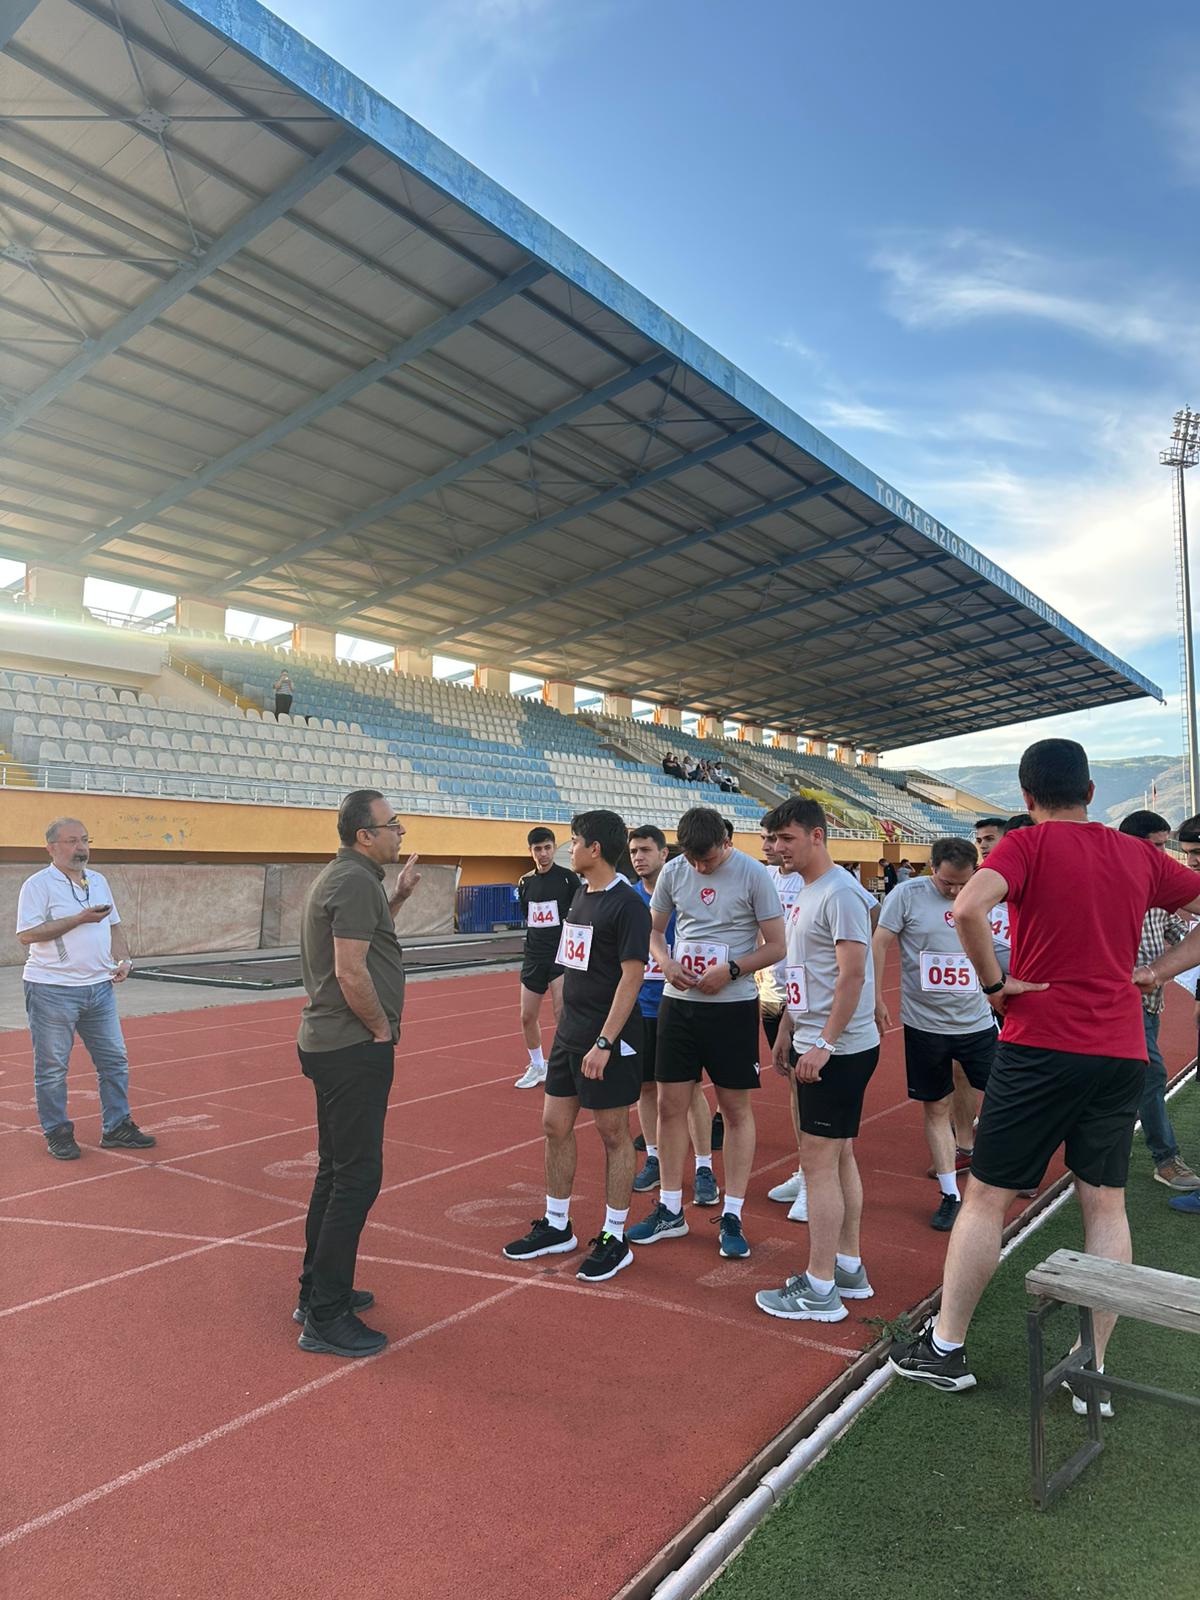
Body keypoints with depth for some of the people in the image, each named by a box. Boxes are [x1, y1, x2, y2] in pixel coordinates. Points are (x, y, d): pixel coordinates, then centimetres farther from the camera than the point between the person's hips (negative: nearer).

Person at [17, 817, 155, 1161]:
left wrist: (123, 960, 3)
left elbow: (114, 926, 19)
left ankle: (116, 1127, 20)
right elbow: (27, 935, -17)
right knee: (52, 1067, 4)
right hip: (52, 990, -6)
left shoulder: (99, 881, 13)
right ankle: (58, 1133, 18)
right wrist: (80, 918, -20)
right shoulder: (38, 885, -8)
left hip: (100, 987, 6)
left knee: (114, 1059, 9)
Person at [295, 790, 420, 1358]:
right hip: (353, 1050, -11)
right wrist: (382, 1028, -11)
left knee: (337, 1170, 19)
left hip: (330, 1045, 11)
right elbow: (350, 972, -24)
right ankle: (326, 1319, 5)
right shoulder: (356, 881, -18)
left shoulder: (342, 876, 14)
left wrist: (397, 896, 18)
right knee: (357, 1174, -3)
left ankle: (318, 1290, 31)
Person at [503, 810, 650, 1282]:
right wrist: (570, 1025, 17)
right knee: (555, 1125, 14)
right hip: (569, 1032, 9)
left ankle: (614, 1240, 19)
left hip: (607, 1039, -9)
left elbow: (632, 975, -20)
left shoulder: (627, 904, -16)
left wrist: (604, 1042, -23)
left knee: (613, 1134, 4)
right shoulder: (581, 895, 10)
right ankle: (556, 1226, 30)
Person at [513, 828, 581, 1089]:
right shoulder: (526, 882, 8)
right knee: (527, 1017, 10)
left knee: (561, 1012, -13)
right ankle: (537, 1067, 30)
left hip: (562, 954, -5)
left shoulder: (568, 878, -7)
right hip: (534, 956, 5)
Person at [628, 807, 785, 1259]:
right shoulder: (672, 872, 1)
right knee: (670, 1105, 7)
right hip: (679, 1002, 4)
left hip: (733, 1006, -3)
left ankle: (731, 1217, 19)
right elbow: (654, 930, 12)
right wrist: (666, 963, -8)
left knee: (736, 1109, 6)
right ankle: (670, 1210, 23)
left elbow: (776, 946, -7)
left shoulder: (753, 875, -10)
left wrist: (730, 971, -18)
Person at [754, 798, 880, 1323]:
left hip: (838, 1050, -10)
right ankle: (848, 1268, 28)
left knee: (819, 1159, -4)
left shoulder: (839, 894, -17)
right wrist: (786, 1032, 20)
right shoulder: (807, 894, 14)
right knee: (838, 1155, 16)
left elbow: (852, 974, -23)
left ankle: (819, 1290, 6)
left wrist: (823, 1045, -24)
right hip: (817, 1045, 10)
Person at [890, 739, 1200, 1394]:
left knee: (986, 1196, 6)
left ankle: (945, 1347, 16)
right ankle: (1094, 1369, 18)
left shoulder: (1027, 844, -8)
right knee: (1105, 1204, 13)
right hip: (1121, 1051, 5)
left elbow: (967, 908, -26)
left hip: (1040, 1045, -4)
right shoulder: (1140, 855, 8)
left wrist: (995, 982, -12)